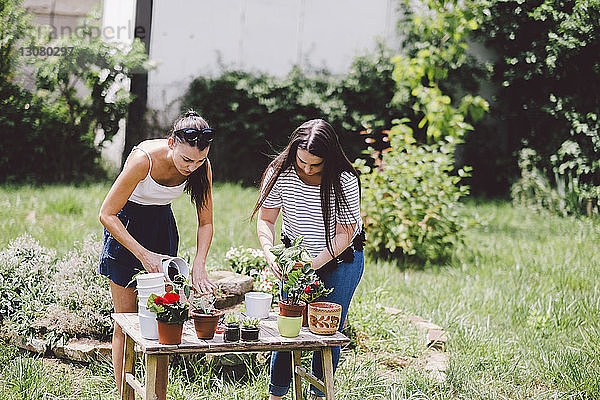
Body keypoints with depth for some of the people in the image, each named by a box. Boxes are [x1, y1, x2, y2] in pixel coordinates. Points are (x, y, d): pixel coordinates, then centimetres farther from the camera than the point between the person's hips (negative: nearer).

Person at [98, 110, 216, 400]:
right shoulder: (144, 159, -32)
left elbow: (205, 222, -6)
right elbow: (106, 214, -25)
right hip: (125, 225, -4)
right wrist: (143, 254, -29)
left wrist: (199, 267, -20)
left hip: (162, 224, 4)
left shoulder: (200, 167, -18)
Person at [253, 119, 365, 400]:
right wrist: (270, 254, -28)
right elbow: (265, 220, -10)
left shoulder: (345, 181, -24)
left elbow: (344, 234, -19)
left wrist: (316, 262, -32)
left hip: (340, 260, -2)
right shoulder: (279, 174, -19)